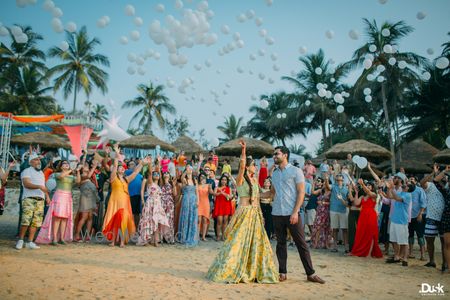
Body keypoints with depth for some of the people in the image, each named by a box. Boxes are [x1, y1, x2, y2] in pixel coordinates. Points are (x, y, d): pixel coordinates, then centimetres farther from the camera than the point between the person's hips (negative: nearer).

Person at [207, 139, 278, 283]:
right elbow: (242, 165, -24)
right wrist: (243, 150, -32)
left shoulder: (255, 180, 13)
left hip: (256, 214, 7)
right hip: (244, 213, -7)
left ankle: (255, 271, 20)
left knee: (257, 242, 8)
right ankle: (229, 271, 5)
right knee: (239, 241, -5)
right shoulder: (240, 179, -6)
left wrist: (259, 212, 11)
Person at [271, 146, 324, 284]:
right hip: (277, 214, 5)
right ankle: (282, 273, 18)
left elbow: (301, 192, -8)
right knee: (281, 243, 10)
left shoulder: (296, 171, -3)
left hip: (292, 214, -5)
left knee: (301, 244, 0)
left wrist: (295, 212, -15)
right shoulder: (274, 174, 13)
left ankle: (310, 273, 9)